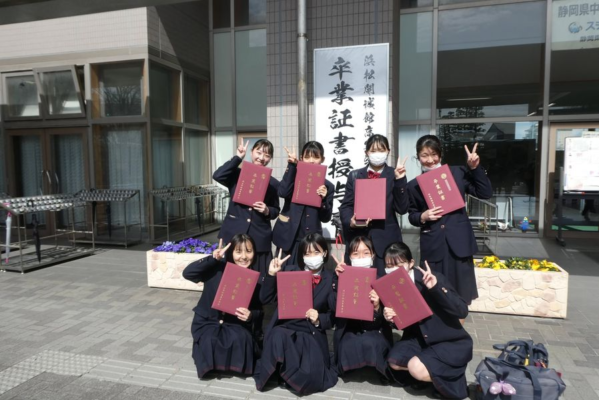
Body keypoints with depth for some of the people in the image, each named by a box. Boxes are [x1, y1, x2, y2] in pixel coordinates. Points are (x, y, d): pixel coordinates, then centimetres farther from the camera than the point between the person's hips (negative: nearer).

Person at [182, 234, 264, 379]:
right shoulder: (217, 268, -13)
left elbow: (259, 309, 1)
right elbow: (187, 273, -23)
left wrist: (251, 315, -23)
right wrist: (213, 258, -31)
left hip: (235, 324, 1)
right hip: (208, 321, -1)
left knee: (240, 339, -29)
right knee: (211, 342, -29)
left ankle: (236, 365, 3)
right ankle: (212, 365, 4)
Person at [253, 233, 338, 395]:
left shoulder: (330, 279, 1)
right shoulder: (289, 271, 2)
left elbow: (333, 316, 5)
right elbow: (265, 299, -2)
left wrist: (319, 319, -15)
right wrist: (272, 274, -13)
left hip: (312, 334, 0)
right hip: (285, 328, 0)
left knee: (311, 376, -23)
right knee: (278, 337, -35)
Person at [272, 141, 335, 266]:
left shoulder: (327, 186, 5)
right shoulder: (295, 177, 3)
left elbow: (325, 218, 3)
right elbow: (283, 193, -18)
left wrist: (323, 199, -15)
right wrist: (292, 165, -17)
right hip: (288, 238, -1)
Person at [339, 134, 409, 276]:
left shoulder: (394, 175, 4)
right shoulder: (355, 176, 9)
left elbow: (402, 208, -5)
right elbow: (345, 206, 6)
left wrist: (400, 180, -13)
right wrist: (350, 221, -13)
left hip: (386, 239, -1)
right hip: (358, 237, 2)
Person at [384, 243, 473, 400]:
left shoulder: (434, 278, -21)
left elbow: (462, 311, -27)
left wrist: (436, 288, -38)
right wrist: (390, 318, -21)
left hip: (452, 342, -6)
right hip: (420, 339, 6)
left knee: (417, 368, -25)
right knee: (394, 361, -14)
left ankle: (450, 378, 4)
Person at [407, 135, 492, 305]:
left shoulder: (457, 173, 3)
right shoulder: (414, 185, 3)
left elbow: (485, 193, 1)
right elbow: (412, 216, 9)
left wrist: (475, 168, -8)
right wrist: (423, 217, -12)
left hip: (458, 241, 0)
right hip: (432, 246, 0)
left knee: (459, 296, 8)